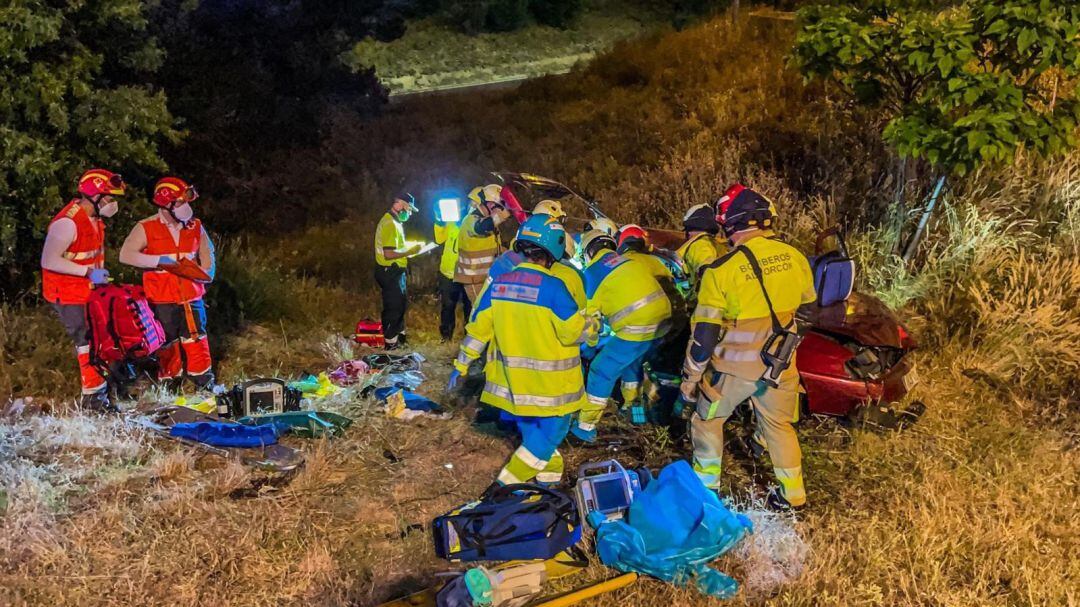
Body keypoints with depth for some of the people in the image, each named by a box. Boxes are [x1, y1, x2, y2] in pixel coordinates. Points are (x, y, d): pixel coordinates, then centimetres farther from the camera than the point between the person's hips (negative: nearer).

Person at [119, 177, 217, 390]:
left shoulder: (195, 226, 5)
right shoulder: (146, 228, -7)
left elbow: (207, 253, 17)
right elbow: (126, 255, -16)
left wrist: (206, 272, -3)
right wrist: (159, 260, -24)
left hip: (191, 297, 3)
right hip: (162, 299, -3)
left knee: (197, 340, 6)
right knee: (168, 344, 8)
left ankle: (205, 384, 18)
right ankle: (169, 385, 23)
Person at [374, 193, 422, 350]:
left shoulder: (393, 221, 12)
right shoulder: (391, 224, -22)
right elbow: (389, 254, -29)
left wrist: (409, 249, 9)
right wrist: (410, 251, -20)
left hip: (393, 271, 11)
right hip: (390, 272, -11)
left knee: (400, 304, 20)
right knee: (393, 307, -1)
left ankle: (400, 335, 32)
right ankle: (391, 342, 9)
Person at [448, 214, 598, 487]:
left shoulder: (498, 284, -3)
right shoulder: (552, 287, -21)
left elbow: (478, 329, 3)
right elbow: (574, 331, -18)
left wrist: (461, 365, 13)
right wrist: (594, 325, 4)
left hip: (512, 379, 6)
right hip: (549, 383, -6)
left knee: (531, 428, 23)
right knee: (551, 431, 10)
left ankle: (550, 473, 33)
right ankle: (509, 482, 6)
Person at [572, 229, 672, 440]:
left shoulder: (593, 272, 2)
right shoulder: (628, 260, 19)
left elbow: (589, 312, 7)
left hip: (637, 328, -7)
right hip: (662, 321, 7)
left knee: (602, 371, 5)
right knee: (632, 363, 32)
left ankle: (586, 427, 6)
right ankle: (635, 409, 43)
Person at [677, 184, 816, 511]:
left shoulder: (721, 271, -19)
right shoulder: (795, 258, -6)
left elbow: (704, 335, -16)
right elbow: (808, 304, 10)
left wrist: (689, 380, -5)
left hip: (734, 368, -4)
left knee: (706, 418, 19)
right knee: (779, 424, 23)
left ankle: (706, 484, 28)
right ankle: (792, 493, 31)